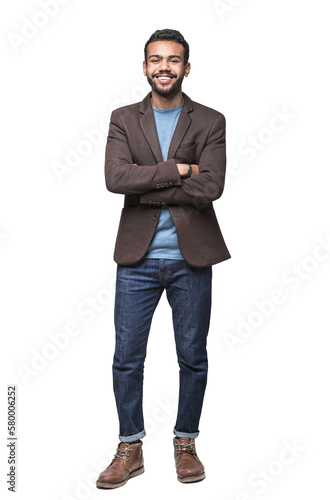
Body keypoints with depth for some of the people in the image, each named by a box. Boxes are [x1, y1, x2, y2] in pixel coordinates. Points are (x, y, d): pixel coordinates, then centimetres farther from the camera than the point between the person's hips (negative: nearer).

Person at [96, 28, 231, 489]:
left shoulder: (210, 122, 2)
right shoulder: (123, 120, 5)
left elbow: (211, 187, -14)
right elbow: (115, 178, -13)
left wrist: (145, 185, -12)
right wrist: (176, 170, -15)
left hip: (191, 259, 0)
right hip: (138, 258, 1)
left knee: (193, 357, 9)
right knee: (127, 357, 5)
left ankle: (186, 443, 29)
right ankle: (130, 450, 23)